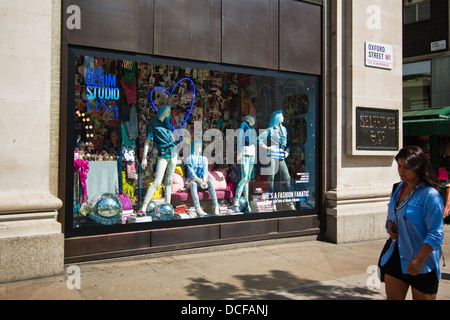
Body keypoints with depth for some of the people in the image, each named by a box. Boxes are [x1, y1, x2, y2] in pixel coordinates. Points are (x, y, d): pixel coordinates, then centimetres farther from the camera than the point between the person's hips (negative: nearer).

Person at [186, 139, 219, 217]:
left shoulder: (204, 158, 12)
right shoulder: (189, 158, 1)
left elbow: (205, 172, -1)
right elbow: (191, 173, -10)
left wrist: (204, 181, -24)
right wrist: (200, 181, -26)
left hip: (202, 180, 3)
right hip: (192, 180, -3)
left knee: (210, 181, -31)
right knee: (193, 183, -39)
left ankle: (215, 205, -44)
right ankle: (198, 208, -58)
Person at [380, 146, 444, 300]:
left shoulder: (431, 195, -16)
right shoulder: (399, 188, 6)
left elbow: (435, 235, -18)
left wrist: (418, 260, -24)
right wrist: (390, 224, -1)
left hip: (423, 264, -6)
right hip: (396, 257, 6)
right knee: (392, 297, 8)